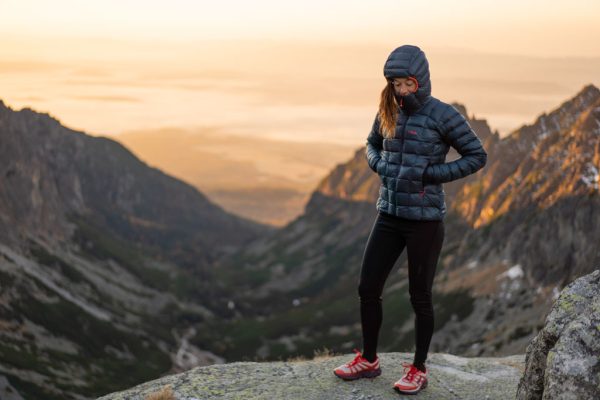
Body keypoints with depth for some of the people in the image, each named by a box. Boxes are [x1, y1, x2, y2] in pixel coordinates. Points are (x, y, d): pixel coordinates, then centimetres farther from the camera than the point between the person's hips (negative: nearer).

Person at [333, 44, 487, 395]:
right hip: (390, 216, 6)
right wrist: (379, 166, 1)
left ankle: (419, 370, 23)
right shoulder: (389, 111, 4)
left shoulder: (443, 115, -12)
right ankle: (368, 360, 26)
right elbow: (373, 145, 22)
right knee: (368, 288, 8)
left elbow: (478, 156, -8)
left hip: (425, 220, -5)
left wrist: (432, 173, -15)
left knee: (420, 296, 6)